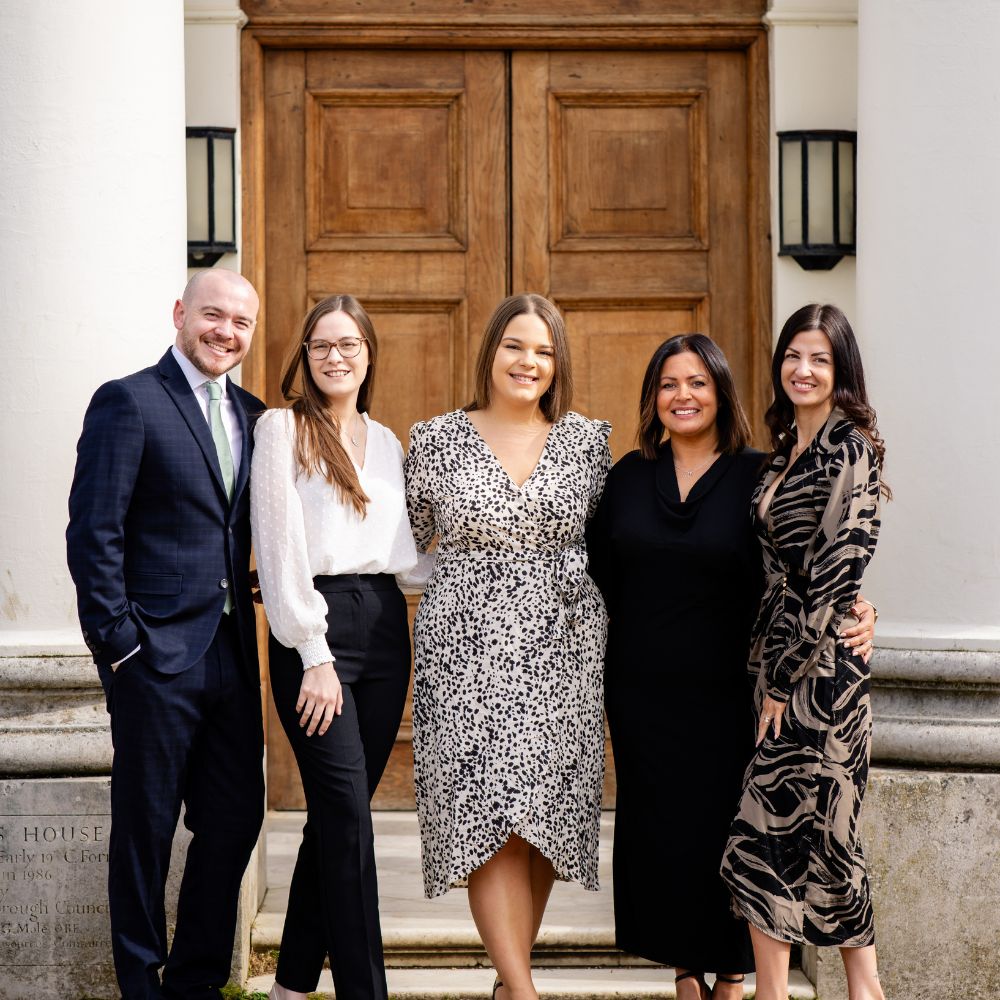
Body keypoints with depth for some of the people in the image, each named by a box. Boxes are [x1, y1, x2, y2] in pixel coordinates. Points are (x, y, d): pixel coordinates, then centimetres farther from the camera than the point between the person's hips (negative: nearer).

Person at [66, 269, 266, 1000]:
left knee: (236, 821, 11)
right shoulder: (129, 402, -7)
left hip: (232, 656, 6)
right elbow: (93, 534, -11)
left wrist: (257, 634, 3)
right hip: (157, 656, -6)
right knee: (145, 830, 6)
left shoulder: (252, 415, 12)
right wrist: (117, 641, -13)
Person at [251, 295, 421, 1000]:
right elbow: (280, 547, -7)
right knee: (348, 815, -10)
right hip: (313, 625, -6)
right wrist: (314, 656, -12)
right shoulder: (282, 428, 0)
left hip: (383, 624, 6)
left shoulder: (385, 442, 17)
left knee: (338, 814, 9)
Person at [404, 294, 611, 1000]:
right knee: (488, 812, -10)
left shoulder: (589, 439, 7)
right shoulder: (437, 439, 3)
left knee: (545, 812, 3)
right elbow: (409, 542, 15)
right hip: (469, 648, -2)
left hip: (563, 650, 2)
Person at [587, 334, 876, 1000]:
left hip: (726, 690, -3)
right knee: (657, 824, 8)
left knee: (725, 820, 3)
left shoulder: (757, 477, -4)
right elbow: (600, 580, 8)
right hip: (642, 690, 3)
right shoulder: (629, 477, 6)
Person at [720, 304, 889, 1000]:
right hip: (776, 657, 8)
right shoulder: (785, 450, 15)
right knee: (809, 825, 8)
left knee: (778, 818, -6)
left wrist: (785, 675, -15)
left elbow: (836, 574, -16)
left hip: (822, 660, -8)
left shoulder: (852, 449, -10)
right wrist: (769, 671, 10)